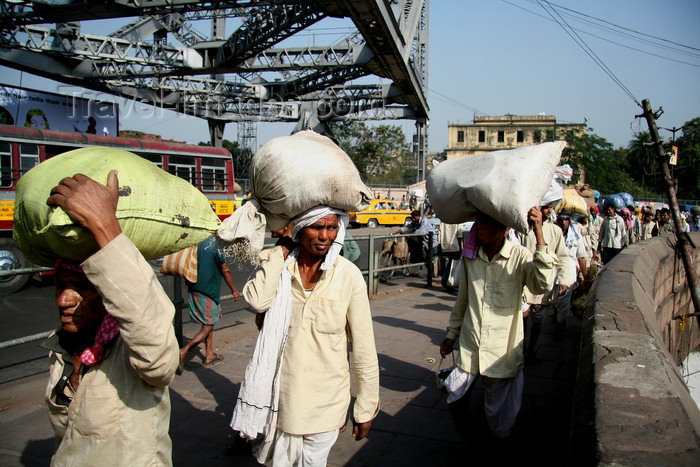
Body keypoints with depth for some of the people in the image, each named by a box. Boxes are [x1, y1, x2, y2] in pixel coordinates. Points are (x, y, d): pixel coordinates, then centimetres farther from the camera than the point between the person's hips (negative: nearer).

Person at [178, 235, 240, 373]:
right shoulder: (215, 244, -17)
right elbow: (225, 271, -12)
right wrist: (234, 290, -1)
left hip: (193, 288, 8)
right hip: (209, 291, -8)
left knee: (208, 324, 20)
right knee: (207, 327, 2)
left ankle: (209, 355, 28)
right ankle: (184, 352, -10)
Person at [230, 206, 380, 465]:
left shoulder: (348, 275, -11)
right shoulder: (277, 265, -3)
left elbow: (363, 347, -6)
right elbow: (258, 301, -24)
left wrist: (365, 409, -3)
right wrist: (280, 251, -14)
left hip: (325, 403, -1)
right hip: (281, 395, 2)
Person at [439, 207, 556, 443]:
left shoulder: (519, 256, -11)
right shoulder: (470, 255, 2)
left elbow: (543, 285, -32)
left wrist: (539, 235, -37)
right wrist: (451, 334, 17)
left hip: (503, 349, -3)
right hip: (469, 346, 4)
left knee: (501, 421, 7)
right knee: (454, 398, 5)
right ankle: (469, 443, 35)